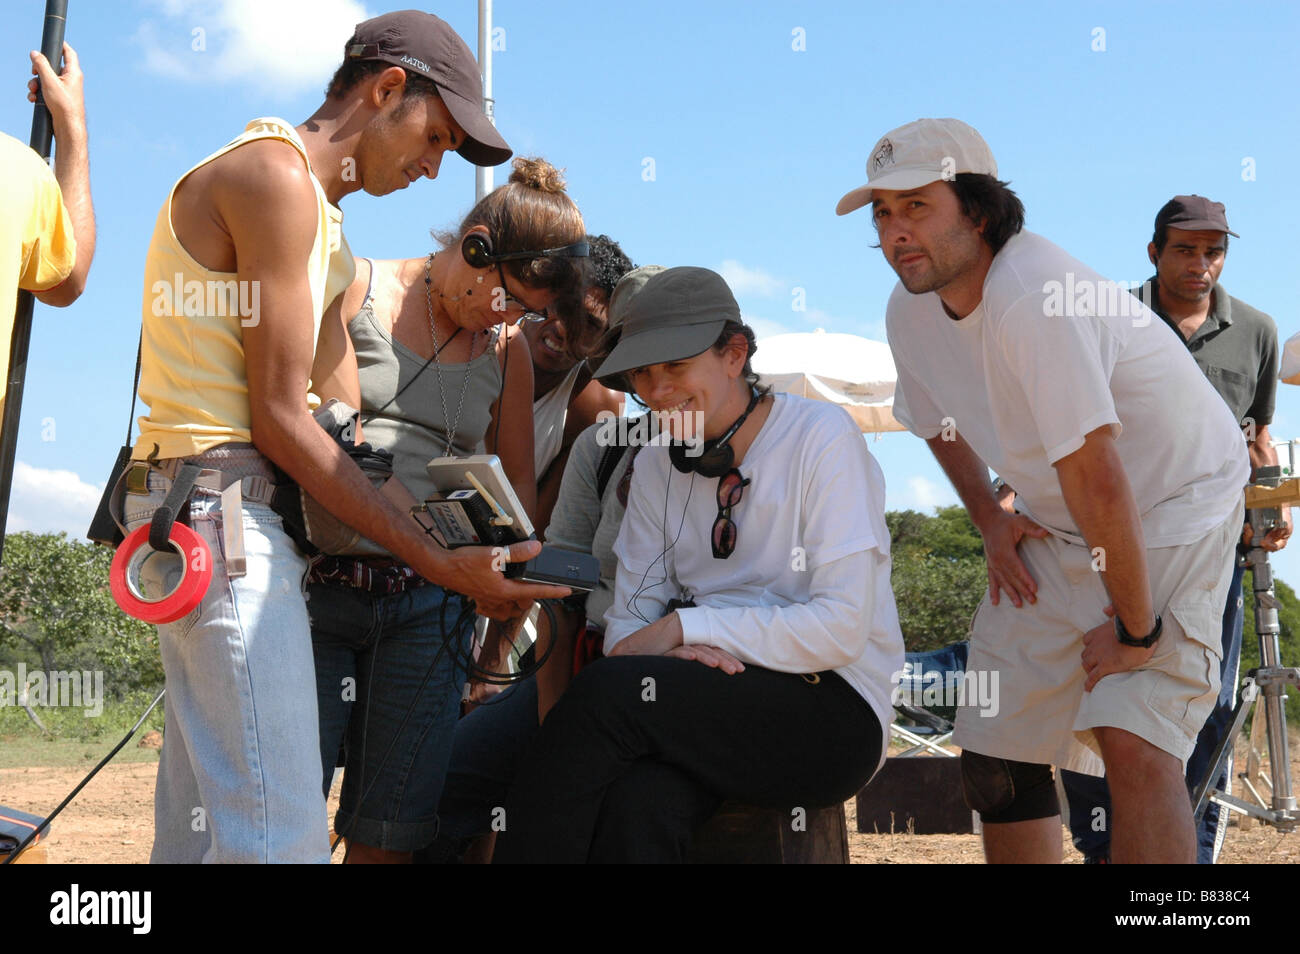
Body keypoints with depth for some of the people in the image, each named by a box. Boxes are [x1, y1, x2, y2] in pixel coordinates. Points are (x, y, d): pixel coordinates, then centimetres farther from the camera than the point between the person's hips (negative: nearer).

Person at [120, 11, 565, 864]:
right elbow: (280, 420, -14)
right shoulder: (275, 173, -9)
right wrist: (439, 563, -14)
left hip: (210, 513, 11)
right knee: (279, 830, -16)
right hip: (224, 505, -11)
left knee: (204, 821, 11)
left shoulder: (316, 214, 23)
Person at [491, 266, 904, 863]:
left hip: (831, 708, -4)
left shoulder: (820, 436, -5)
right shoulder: (656, 467, 12)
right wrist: (673, 652, -16)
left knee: (608, 692, -28)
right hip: (711, 697, 4)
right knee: (635, 804, -33)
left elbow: (842, 628, -12)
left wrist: (686, 625, -13)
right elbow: (627, 625, 7)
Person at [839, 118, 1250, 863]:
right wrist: (990, 517, 6)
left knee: (1134, 743, -23)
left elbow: (1096, 479, -31)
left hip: (1176, 502, -7)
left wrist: (1136, 629, -25)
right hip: (1056, 525, 7)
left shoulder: (1032, 298, -31)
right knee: (995, 751, 5)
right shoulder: (910, 309, -5)